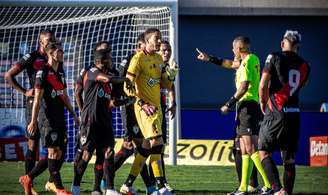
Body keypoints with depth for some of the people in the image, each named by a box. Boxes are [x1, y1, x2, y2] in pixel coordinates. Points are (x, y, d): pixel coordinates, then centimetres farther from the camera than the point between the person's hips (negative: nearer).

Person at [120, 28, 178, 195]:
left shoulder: (159, 59, 16)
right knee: (157, 143, -16)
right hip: (145, 108, -8)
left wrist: (171, 75, -1)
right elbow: (128, 86, -13)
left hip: (156, 107, 8)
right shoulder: (139, 58, -9)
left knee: (146, 148, 9)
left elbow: (165, 85, 21)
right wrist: (142, 104, -21)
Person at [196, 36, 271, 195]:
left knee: (251, 148, -16)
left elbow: (243, 87, -18)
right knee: (244, 150, 10)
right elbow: (230, 64, 34)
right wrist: (209, 59, 39)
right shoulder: (252, 59, 18)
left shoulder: (247, 62, -11)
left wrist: (229, 104, -12)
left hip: (247, 105, -10)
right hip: (246, 107, 10)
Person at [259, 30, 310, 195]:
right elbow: (297, 88, 15)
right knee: (289, 159, 11)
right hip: (294, 114, 4)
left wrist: (263, 103, 8)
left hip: (276, 113, -4)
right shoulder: (304, 65, 9)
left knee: (264, 152, 2)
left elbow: (263, 85, -8)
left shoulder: (274, 57, -5)